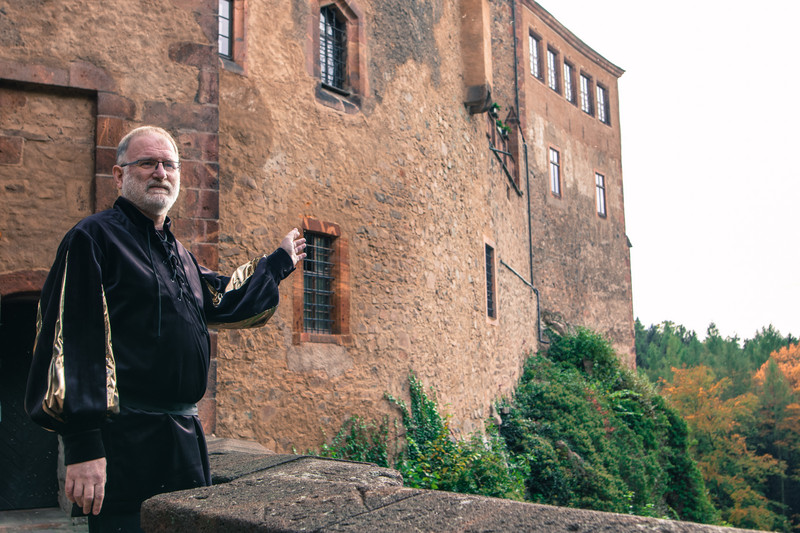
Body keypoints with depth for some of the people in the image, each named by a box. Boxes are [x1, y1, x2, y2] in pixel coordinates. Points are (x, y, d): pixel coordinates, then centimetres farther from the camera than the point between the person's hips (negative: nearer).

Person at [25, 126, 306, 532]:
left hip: (185, 438, 9)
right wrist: (82, 445, -23)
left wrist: (279, 263, 41)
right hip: (124, 445, -8)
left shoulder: (178, 253, 17)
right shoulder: (95, 237, -8)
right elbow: (72, 339, -16)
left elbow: (223, 300, 33)